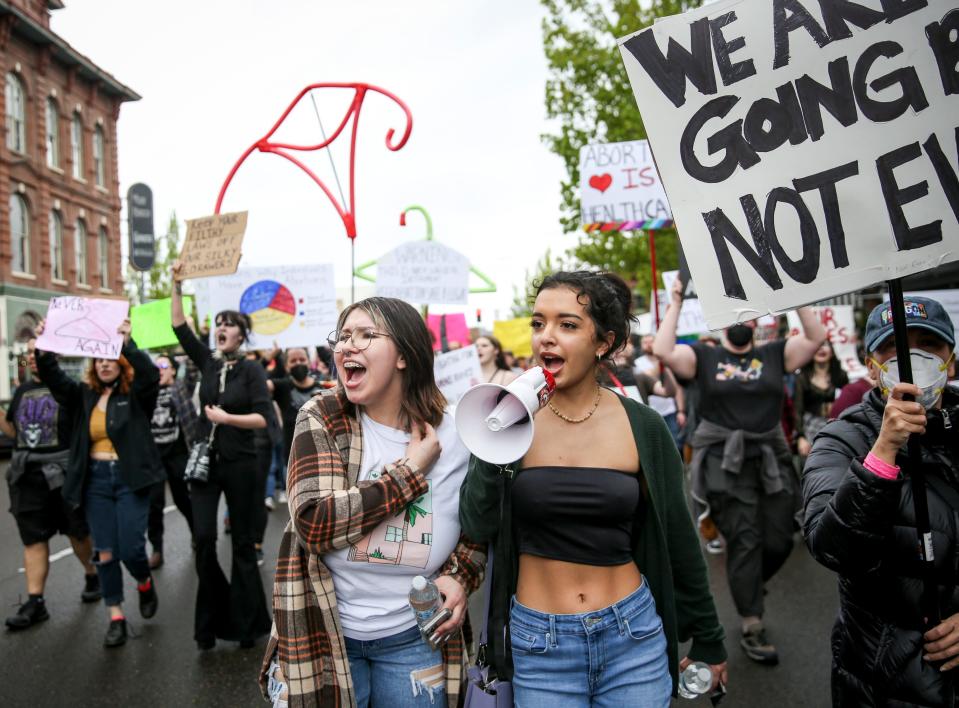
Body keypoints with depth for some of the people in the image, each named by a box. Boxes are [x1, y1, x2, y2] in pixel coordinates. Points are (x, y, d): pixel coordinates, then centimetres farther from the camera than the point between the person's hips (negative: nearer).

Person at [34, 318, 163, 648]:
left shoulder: (136, 394, -2)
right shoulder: (84, 395, 9)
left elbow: (150, 374, -22)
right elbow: (53, 378, -3)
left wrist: (127, 343, -33)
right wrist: (44, 349, -20)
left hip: (130, 479, -4)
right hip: (96, 480, 4)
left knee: (131, 548, -6)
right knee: (105, 553, 6)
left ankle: (145, 584, 28)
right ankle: (116, 618, 17)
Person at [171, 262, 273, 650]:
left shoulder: (252, 370, -5)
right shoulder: (207, 362, 6)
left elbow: (262, 418, -12)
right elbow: (179, 327, 0)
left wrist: (226, 418, -18)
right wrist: (177, 285, -6)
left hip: (240, 465, -3)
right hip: (205, 462, 3)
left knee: (243, 543, 6)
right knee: (204, 538, -3)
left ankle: (247, 622, 17)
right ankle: (211, 619, 13)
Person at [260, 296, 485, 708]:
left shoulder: (456, 436, -7)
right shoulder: (322, 418, -10)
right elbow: (315, 522, -23)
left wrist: (459, 576, -13)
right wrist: (410, 471, -20)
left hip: (415, 637, 2)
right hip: (326, 633, -1)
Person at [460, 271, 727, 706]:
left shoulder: (643, 427, -5)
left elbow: (677, 539, 4)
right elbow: (477, 527, -10)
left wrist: (708, 640, 11)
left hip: (633, 637, 1)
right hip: (538, 644, 0)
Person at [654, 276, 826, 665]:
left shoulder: (775, 354, 11)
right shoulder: (703, 357, 3)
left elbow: (816, 338, -1)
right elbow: (662, 350, -12)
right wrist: (676, 304, -9)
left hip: (771, 459, 3)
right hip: (725, 462, -3)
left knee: (779, 541, 4)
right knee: (744, 541, -2)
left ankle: (748, 588, 36)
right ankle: (752, 627, 7)